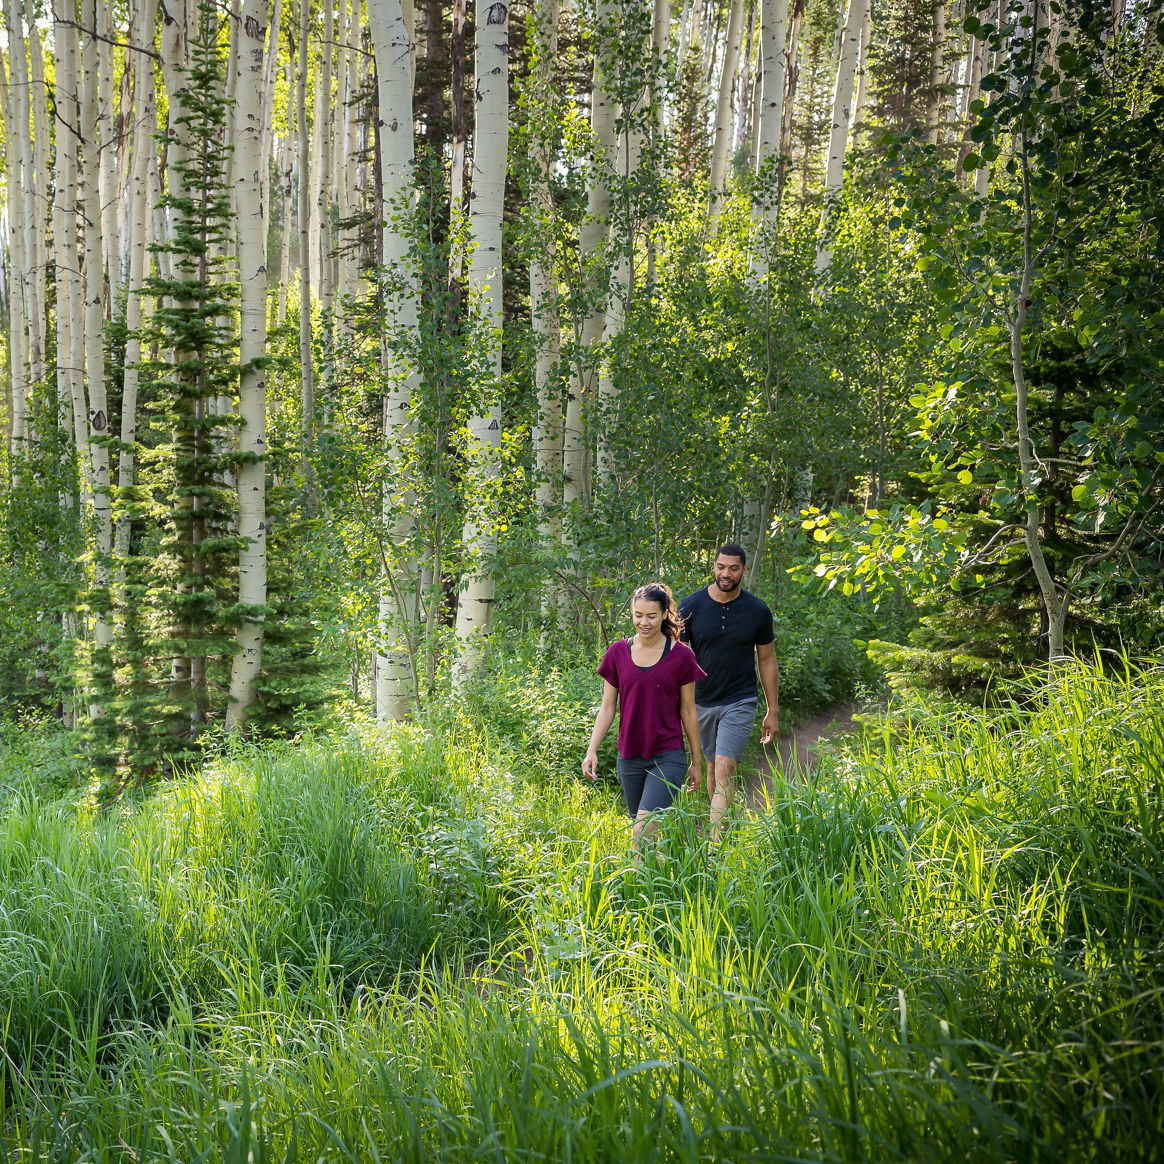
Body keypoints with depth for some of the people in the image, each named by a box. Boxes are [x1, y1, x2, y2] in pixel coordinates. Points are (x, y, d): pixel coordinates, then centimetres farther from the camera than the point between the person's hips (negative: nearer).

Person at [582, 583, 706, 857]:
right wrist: (592, 750, -3)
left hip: (668, 757, -4)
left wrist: (696, 761, 7)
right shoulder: (618, 652, 3)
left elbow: (688, 711, 3)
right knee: (641, 828, 12)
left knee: (642, 833, -16)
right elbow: (607, 708, 7)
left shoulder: (681, 656, -4)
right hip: (629, 757, 4)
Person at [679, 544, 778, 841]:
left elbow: (767, 661, 4)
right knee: (712, 767, 14)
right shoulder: (691, 606, -6)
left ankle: (715, 840, -18)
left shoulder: (758, 611, -5)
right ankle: (721, 824, 32)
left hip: (740, 702, -2)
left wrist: (772, 711, 6)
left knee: (725, 768, -15)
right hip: (701, 702, 2)